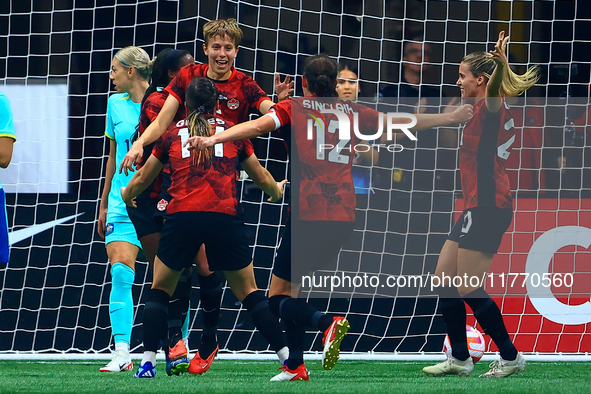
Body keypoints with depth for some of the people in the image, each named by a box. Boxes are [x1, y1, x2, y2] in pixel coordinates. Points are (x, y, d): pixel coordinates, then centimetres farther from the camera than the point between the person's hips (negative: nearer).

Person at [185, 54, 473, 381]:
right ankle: (295, 365, 13)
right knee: (291, 288, 19)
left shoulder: (293, 109, 4)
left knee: (278, 298, 1)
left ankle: (327, 322, -26)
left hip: (308, 216, -5)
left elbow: (257, 125, -15)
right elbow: (404, 122, 23)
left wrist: (214, 139, -26)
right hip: (343, 218, 5)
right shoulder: (354, 113, 14)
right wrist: (450, 118, 37)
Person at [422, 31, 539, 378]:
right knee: (445, 281, 12)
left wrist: (501, 64, -54)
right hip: (479, 207, 10)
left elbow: (494, 88, -37)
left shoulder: (491, 107, -14)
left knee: (469, 290, -8)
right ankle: (460, 359, 18)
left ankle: (511, 357, 2)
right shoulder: (486, 110, 13)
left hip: (489, 207, -10)